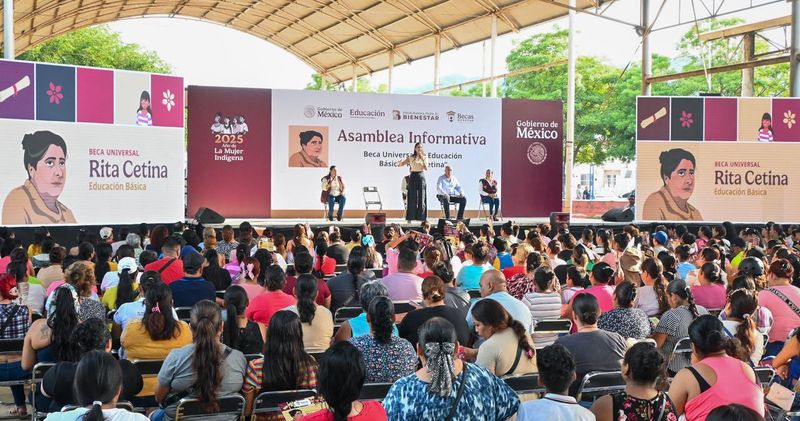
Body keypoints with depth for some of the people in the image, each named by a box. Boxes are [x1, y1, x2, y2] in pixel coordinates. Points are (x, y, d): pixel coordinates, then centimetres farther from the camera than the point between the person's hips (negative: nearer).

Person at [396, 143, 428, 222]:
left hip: (421, 177, 0)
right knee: (412, 197, -1)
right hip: (413, 177, 0)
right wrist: (401, 161, -22)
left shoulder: (425, 157, 5)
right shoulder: (411, 157, 4)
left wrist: (422, 159, -16)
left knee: (421, 197, -1)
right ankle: (410, 218, 4)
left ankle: (422, 217, 4)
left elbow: (426, 168, -7)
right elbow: (399, 164, 2)